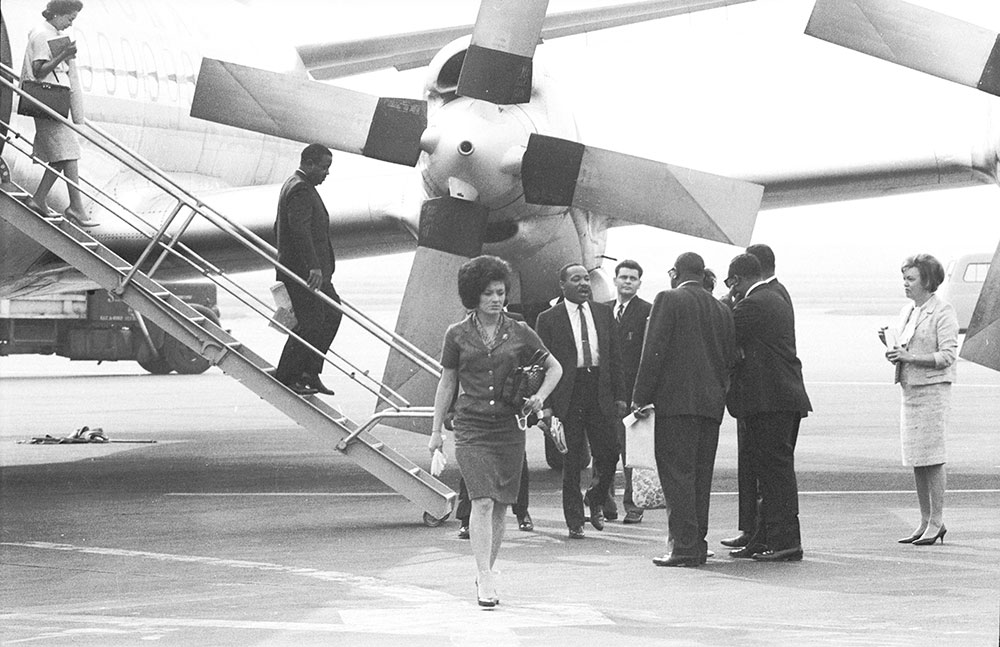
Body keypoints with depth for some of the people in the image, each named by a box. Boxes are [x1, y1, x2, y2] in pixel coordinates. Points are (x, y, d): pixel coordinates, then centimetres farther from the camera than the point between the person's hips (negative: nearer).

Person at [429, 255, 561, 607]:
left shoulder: (519, 333, 4)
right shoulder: (458, 335, 3)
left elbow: (555, 368, 15)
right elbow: (447, 383, 11)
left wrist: (539, 396, -3)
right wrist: (436, 430, 11)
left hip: (509, 428, 2)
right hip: (471, 428, -2)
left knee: (500, 506, 6)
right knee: (482, 500, -15)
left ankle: (487, 571, 20)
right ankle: (485, 578, -17)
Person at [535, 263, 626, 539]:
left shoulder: (603, 313, 11)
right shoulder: (549, 319, 0)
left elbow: (614, 356, 12)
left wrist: (620, 395, 6)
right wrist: (545, 404, -8)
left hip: (600, 392, 3)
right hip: (568, 393, -3)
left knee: (608, 453, -1)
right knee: (572, 460, 1)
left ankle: (595, 501, 26)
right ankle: (575, 521, 9)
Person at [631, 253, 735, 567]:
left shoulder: (669, 300, -4)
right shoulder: (721, 310, 14)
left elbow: (654, 351, -10)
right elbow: (729, 358, 14)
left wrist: (640, 397, -7)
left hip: (676, 400, -6)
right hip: (711, 404, 6)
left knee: (677, 474, -6)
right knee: (700, 476, 11)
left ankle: (683, 547, -12)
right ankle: (697, 545, 13)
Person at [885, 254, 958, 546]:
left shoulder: (942, 313, -8)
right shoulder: (907, 313, 16)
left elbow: (947, 356, -14)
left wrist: (909, 357, -19)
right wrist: (894, 355, 2)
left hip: (933, 390, -8)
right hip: (910, 390, 8)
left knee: (931, 458, -7)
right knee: (916, 461, 8)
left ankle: (937, 522, -3)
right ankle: (925, 522, 13)